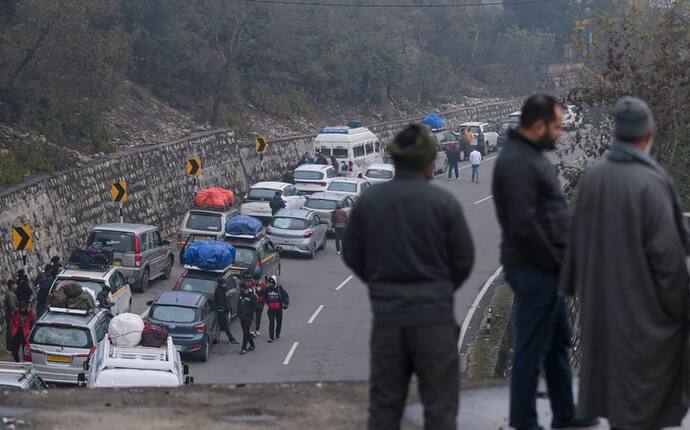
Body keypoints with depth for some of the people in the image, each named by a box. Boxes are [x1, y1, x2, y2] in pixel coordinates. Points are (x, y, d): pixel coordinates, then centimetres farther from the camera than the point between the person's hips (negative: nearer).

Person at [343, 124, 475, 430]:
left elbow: (352, 254, 5)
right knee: (440, 405, 4)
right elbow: (464, 259, -3)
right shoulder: (444, 203, -9)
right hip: (433, 316, -3)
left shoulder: (368, 201, -1)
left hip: (386, 316, 3)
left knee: (384, 405, 10)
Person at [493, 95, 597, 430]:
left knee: (559, 341, 20)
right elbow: (524, 226, -25)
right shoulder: (517, 163, -20)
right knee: (532, 350, -1)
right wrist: (555, 261, -16)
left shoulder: (531, 155, 13)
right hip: (534, 269, -11)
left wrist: (560, 259, 10)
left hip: (547, 268, 11)